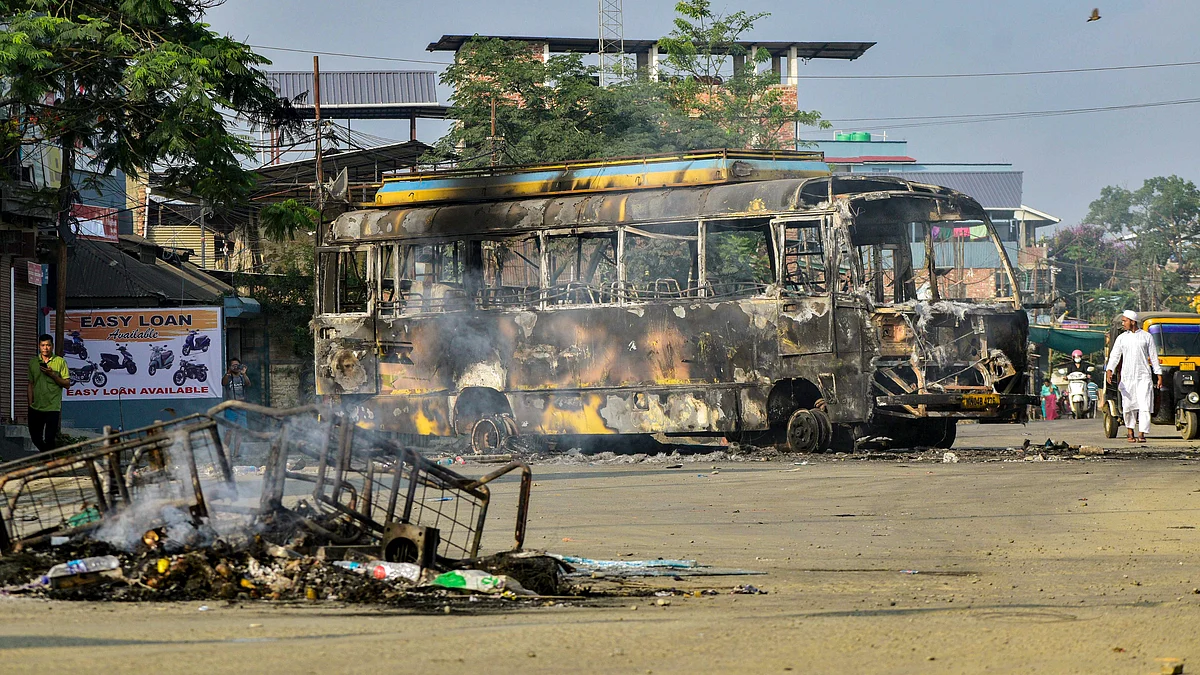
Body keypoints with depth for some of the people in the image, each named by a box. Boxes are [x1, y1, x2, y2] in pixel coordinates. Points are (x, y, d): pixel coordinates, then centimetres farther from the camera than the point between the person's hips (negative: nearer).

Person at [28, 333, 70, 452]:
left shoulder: (60, 362, -1)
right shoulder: (33, 362, 10)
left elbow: (67, 384, -3)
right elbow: (31, 384, 14)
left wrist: (52, 375, -15)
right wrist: (30, 403, 9)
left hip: (53, 407, -4)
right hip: (36, 407, 4)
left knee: (50, 439, -8)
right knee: (35, 438, 11)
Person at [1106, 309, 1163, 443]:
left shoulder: (1146, 337, 7)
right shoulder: (1121, 338, 10)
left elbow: (1154, 357, 10)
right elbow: (1114, 356, 2)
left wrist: (1159, 375, 7)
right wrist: (1109, 370, -15)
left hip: (1143, 377, -2)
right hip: (1126, 377, 2)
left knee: (1144, 406, -11)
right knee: (1129, 407, 2)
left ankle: (1141, 434, -11)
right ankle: (1130, 433, 18)